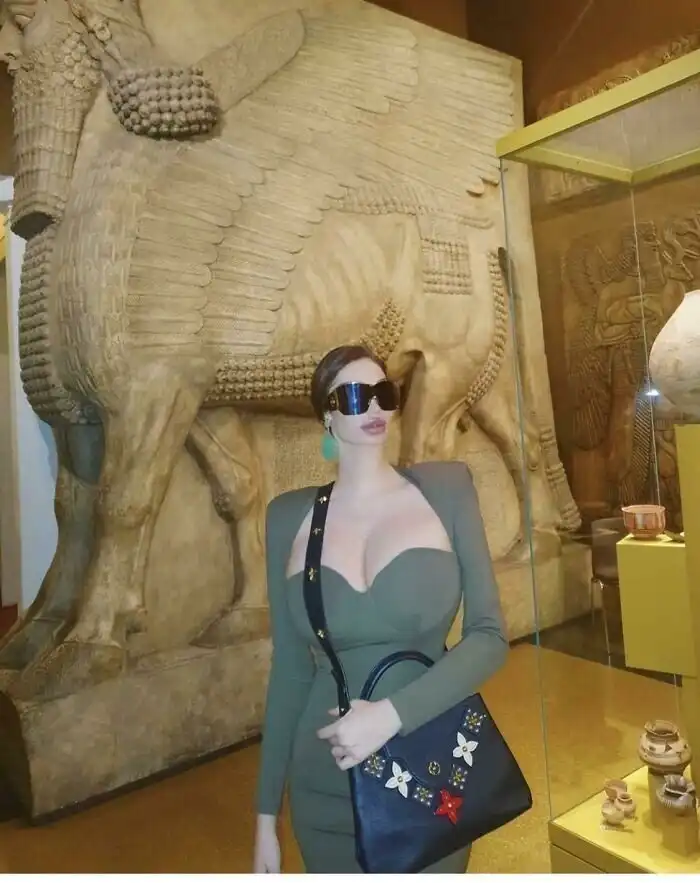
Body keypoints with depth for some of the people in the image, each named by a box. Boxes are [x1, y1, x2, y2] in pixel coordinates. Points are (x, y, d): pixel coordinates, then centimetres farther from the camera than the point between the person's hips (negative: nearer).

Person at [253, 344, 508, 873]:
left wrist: (393, 713, -21)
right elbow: (289, 670, 1)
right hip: (326, 790, 1)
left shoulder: (444, 487, -7)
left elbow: (490, 636, -8)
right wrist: (267, 814, 5)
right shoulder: (290, 516, -4)